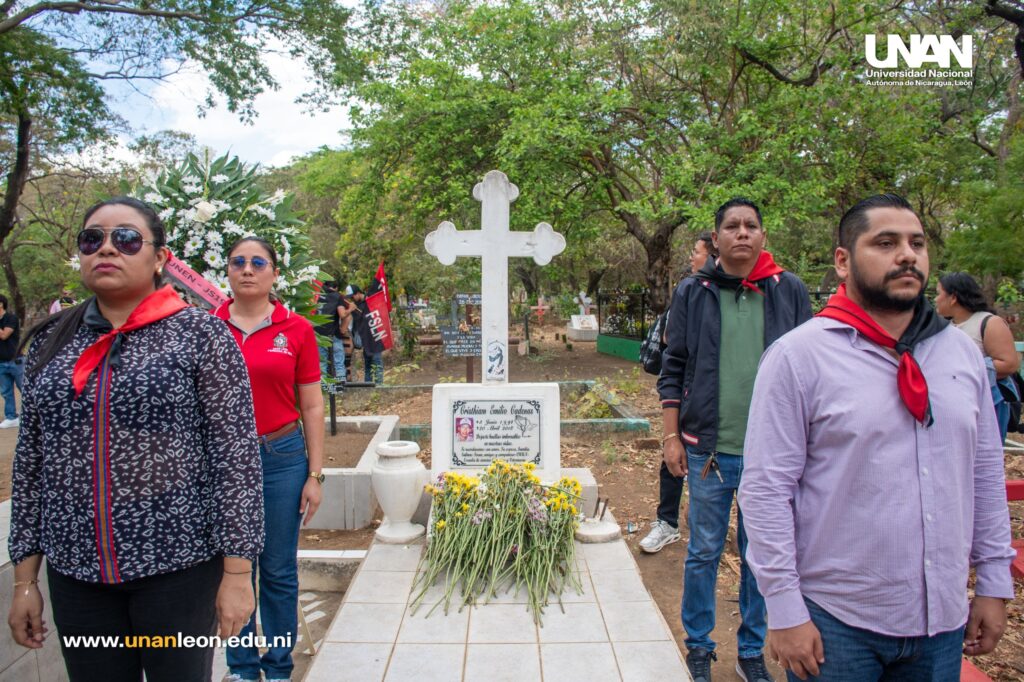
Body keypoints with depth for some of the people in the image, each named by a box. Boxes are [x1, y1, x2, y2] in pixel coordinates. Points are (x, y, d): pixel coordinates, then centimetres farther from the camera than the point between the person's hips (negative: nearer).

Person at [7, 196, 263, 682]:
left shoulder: (200, 335, -7)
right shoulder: (50, 345, 7)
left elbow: (236, 457, -10)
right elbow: (30, 464, 10)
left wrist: (237, 573, -11)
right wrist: (24, 579, 9)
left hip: (178, 565, -4)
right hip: (74, 573, 4)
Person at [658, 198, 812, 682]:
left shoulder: (790, 291, 3)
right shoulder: (692, 293, 1)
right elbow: (673, 370, 4)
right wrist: (671, 437, 0)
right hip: (709, 449, -1)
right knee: (704, 553, 10)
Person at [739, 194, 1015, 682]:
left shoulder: (962, 352, 4)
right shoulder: (798, 356, -13)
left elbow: (986, 471, 11)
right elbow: (767, 489, -14)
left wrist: (994, 584, 11)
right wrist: (784, 612, -14)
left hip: (943, 620, 5)